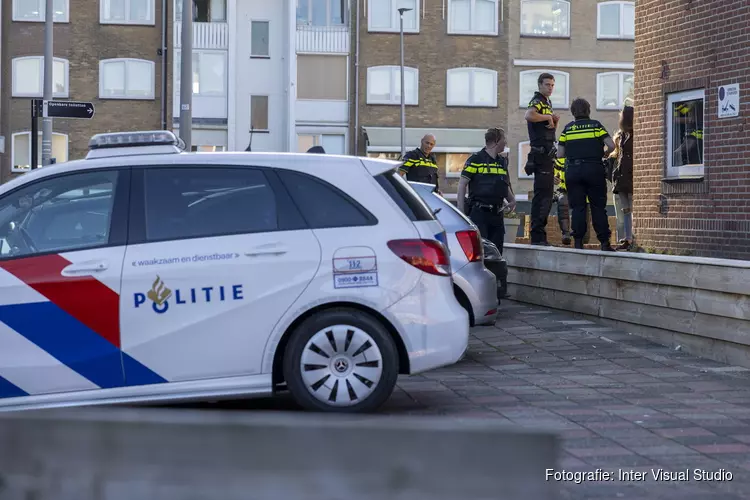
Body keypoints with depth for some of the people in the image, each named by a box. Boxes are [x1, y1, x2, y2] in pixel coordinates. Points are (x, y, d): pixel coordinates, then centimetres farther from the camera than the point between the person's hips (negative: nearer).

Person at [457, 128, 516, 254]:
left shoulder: (503, 161, 16)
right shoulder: (475, 159, -5)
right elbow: (462, 185, -7)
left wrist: (512, 200, 10)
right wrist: (461, 211, -14)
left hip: (497, 214, 7)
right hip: (478, 212, -7)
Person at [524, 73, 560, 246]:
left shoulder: (548, 103, 22)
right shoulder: (537, 101, -9)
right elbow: (529, 115, -33)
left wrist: (555, 121, 8)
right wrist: (548, 117, -19)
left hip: (547, 153, 11)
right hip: (541, 152, -11)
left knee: (546, 194, 13)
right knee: (542, 194, -12)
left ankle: (539, 234, 19)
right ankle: (537, 236, -13)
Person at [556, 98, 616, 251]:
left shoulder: (567, 128, 7)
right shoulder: (596, 125, 3)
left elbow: (560, 154, 3)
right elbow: (611, 146, -5)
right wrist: (603, 154, 15)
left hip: (573, 171, 1)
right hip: (594, 169, -1)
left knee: (578, 207, 4)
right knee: (598, 207, 4)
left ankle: (578, 242, -1)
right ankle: (604, 242, 1)